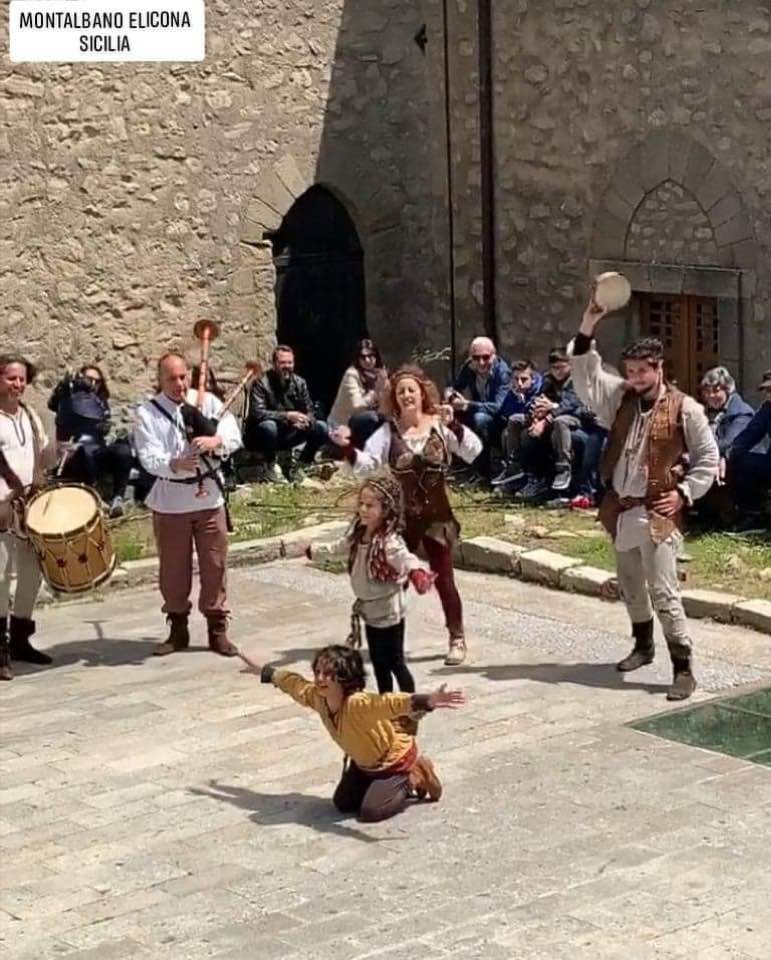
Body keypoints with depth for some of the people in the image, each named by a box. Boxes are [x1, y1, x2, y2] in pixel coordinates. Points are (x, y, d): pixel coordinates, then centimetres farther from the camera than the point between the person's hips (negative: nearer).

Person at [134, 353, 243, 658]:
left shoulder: (208, 402, 3)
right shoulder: (147, 413, -4)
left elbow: (234, 435, -8)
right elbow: (149, 458, -15)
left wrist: (215, 441, -30)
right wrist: (175, 464, -35)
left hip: (209, 498, 2)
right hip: (170, 502, -1)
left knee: (215, 566, 6)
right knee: (173, 569, 8)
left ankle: (217, 629, 17)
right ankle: (177, 629, 23)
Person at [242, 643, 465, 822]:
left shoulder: (359, 703, -43)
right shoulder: (317, 697, -19)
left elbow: (393, 703, -61)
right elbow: (293, 682, 3)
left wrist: (429, 701, -78)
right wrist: (261, 671, 18)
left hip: (396, 759, -8)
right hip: (364, 763, 8)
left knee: (371, 811, -16)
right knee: (343, 803, 14)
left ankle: (414, 779, 7)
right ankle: (387, 786, 29)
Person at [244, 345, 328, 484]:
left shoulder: (299, 383, 0)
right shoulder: (261, 383, -16)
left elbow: (309, 411, -1)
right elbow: (257, 413, -28)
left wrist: (305, 420, -27)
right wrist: (287, 416, -37)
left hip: (287, 435, 5)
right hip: (260, 437, -5)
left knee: (321, 428, -11)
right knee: (268, 426, -39)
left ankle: (299, 468, 0)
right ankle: (270, 466, -14)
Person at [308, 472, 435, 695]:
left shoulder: (389, 541, -27)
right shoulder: (358, 534, -2)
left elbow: (405, 558, -45)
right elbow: (341, 547, 20)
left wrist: (416, 571, -68)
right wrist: (315, 550, 35)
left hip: (388, 612, -8)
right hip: (370, 611, 8)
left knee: (395, 663, 3)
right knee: (378, 663, 18)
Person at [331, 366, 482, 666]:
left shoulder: (440, 426, -5)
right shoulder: (388, 431, -3)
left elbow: (473, 453, -15)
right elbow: (365, 464, -12)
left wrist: (453, 424, -28)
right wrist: (347, 448, -31)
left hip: (437, 514, -1)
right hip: (401, 516, 1)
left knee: (443, 580, 4)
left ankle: (457, 639, 20)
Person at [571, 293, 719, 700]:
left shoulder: (685, 409, -7)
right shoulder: (620, 398, 6)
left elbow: (708, 458, -1)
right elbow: (585, 376, -2)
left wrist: (683, 494, -10)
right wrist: (588, 326, -13)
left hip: (657, 513, -6)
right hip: (621, 510, 6)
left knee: (664, 593, -10)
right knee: (630, 587, 19)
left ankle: (684, 669, -7)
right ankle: (643, 646, 38)